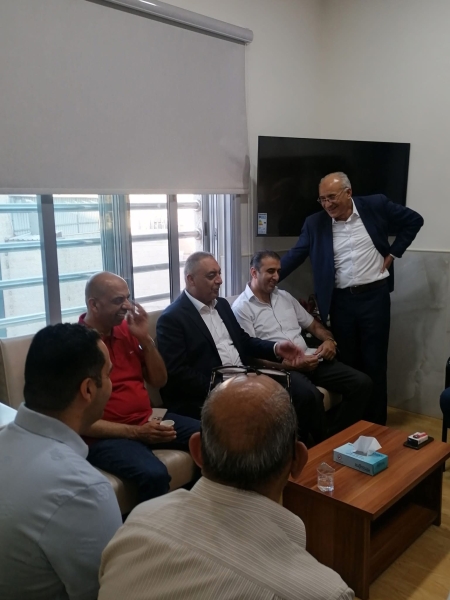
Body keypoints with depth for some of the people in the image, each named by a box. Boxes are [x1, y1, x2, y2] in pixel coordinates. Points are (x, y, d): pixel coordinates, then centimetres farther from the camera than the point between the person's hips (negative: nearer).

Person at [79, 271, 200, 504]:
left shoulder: (126, 329, 6)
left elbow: (159, 381, 10)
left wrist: (145, 339, -5)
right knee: (154, 474, -33)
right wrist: (135, 432, -21)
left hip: (147, 422, 7)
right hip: (107, 436, -7)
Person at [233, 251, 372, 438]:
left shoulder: (285, 296, 18)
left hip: (310, 359, 7)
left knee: (362, 382, -9)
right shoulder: (241, 308, -4)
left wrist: (329, 340, 1)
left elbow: (313, 324, 24)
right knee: (312, 396, -37)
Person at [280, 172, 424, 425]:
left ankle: (376, 423, 21)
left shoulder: (376, 205, -4)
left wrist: (393, 252, 1)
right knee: (347, 364, 10)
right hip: (341, 301, 2)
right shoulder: (315, 223, 0)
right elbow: (295, 256, 0)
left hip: (374, 296, -1)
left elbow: (414, 220, 7)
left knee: (374, 364, 6)